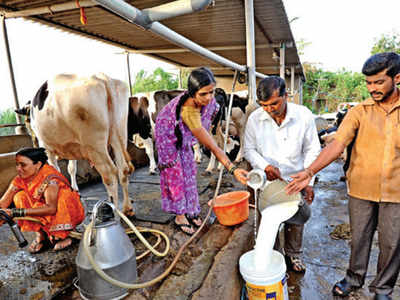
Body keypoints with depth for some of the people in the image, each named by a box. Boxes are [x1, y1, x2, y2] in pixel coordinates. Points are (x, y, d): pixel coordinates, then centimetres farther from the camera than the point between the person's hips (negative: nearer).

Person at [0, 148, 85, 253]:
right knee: (20, 197, -13)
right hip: (44, 217, 6)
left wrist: (18, 212, -42)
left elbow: (51, 208, -39)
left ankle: (61, 235, -11)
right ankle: (40, 234, -4)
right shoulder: (20, 179, -8)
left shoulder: (50, 177, -28)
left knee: (62, 196, -35)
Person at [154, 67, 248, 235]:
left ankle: (190, 210, 25)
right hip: (168, 134, -7)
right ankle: (180, 217, 14)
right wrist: (233, 169, -47)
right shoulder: (189, 111, -44)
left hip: (184, 135, 7)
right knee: (175, 173, -1)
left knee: (188, 170, 11)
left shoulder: (206, 99, -24)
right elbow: (211, 146, -45)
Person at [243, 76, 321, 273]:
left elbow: (312, 151, -5)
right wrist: (265, 165, -20)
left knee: (297, 218, 17)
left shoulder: (304, 116, -12)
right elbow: (249, 150, -2)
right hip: (267, 181, 0)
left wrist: (308, 181, -9)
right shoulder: (255, 119, -12)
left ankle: (293, 254, 43)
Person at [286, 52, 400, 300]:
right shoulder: (359, 112, -4)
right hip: (361, 189, 0)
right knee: (359, 237, 14)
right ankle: (355, 278, 38)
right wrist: (309, 172, -25)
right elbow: (337, 145, -13)